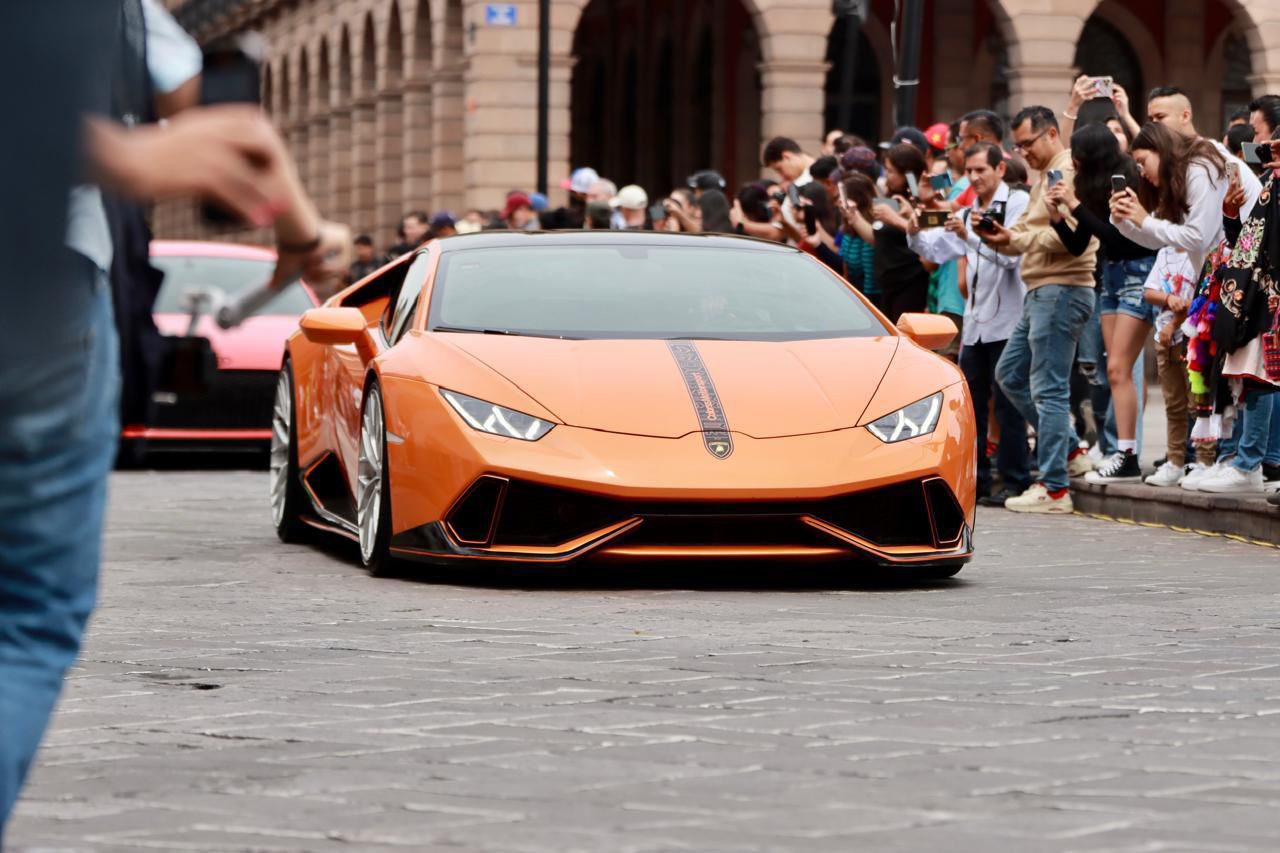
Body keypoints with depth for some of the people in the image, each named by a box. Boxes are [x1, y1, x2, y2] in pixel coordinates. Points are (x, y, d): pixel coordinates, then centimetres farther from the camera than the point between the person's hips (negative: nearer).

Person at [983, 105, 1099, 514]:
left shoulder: (1069, 173, -11)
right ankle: (1065, 443, 22)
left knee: (1048, 389, -9)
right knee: (1010, 374, 16)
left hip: (1062, 291, -11)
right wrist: (1000, 236, -2)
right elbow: (1029, 232, 19)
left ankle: (1054, 489, -7)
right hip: (1040, 291, 11)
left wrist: (1015, 239, -20)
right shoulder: (1046, 177, 21)